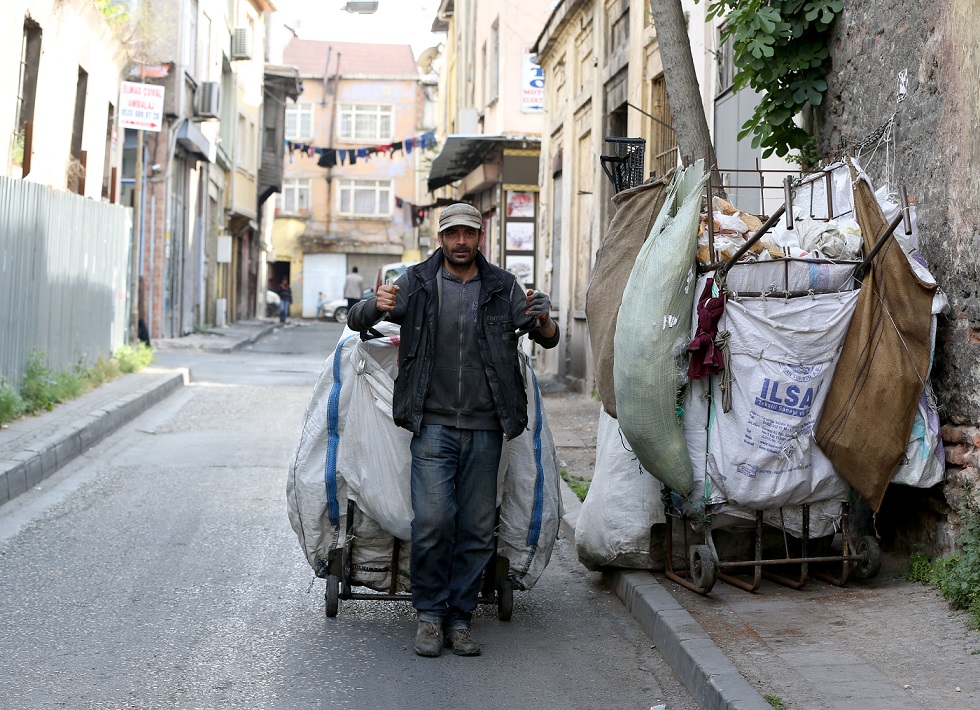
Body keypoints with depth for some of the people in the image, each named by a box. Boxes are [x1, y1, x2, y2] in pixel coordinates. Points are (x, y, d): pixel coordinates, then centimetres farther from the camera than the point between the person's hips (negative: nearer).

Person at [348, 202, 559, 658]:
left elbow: (548, 340, 8)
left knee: (477, 528, 3)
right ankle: (430, 615, 5)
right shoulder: (417, 283, 3)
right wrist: (376, 306, -22)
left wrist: (544, 321, -17)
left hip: (485, 428, 2)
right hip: (433, 425, -2)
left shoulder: (502, 288, 7)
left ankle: (460, 617, 15)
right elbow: (356, 321, 3)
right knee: (433, 520, -11)